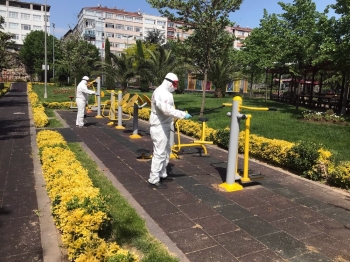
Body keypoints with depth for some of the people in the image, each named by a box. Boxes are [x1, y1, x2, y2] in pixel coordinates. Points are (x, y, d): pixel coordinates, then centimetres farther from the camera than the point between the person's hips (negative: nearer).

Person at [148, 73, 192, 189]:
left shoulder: (166, 92, 15)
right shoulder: (160, 92, -19)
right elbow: (167, 109, -33)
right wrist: (183, 114, -31)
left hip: (165, 126, 11)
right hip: (159, 127, -11)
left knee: (166, 151, 19)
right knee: (159, 153, -7)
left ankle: (162, 174, 32)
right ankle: (154, 180, 0)